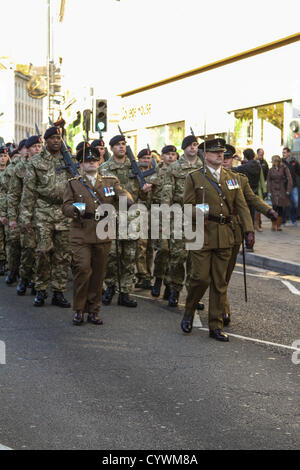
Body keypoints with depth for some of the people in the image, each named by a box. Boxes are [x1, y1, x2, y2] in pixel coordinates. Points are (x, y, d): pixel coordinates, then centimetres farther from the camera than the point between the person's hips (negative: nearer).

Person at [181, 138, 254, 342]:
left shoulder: (232, 178, 14)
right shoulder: (194, 178, 3)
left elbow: (242, 206, 10)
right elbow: (187, 207, 1)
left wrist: (249, 230, -1)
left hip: (225, 236, 4)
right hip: (202, 235, -4)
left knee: (220, 282, 5)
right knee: (201, 278, -7)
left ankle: (216, 326, 12)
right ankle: (189, 313, 19)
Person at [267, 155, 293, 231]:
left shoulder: (284, 168, -3)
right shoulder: (271, 170, 6)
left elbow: (289, 179, -5)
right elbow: (268, 181, 8)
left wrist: (288, 190, -10)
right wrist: (269, 191, -1)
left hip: (282, 191, -1)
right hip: (274, 191, 1)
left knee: (280, 208, 4)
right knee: (275, 207, -9)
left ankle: (279, 225, 12)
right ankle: (274, 225, -1)